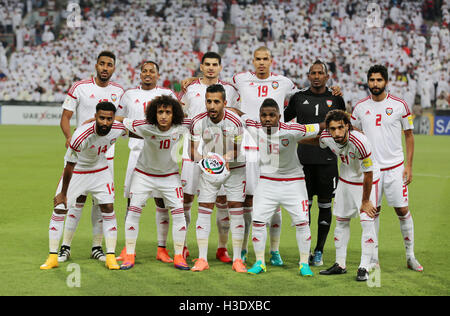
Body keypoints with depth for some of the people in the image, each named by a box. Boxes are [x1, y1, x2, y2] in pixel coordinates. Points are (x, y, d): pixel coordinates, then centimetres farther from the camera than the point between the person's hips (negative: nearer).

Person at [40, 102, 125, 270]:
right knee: (59, 210, -6)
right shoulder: (81, 136, -35)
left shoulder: (119, 129, -23)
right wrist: (63, 193, -14)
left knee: (108, 209, -5)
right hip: (76, 172, -3)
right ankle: (53, 257, 5)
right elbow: (69, 166, -23)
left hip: (100, 171, 3)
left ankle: (110, 256, 4)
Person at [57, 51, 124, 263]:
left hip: (106, 153, 4)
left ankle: (97, 247, 14)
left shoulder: (118, 91, 7)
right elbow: (65, 117, -4)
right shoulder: (80, 87, -4)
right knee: (78, 198, -7)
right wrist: (69, 136, -20)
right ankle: (65, 247, 2)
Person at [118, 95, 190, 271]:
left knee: (178, 213, -6)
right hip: (143, 174, -1)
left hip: (169, 176, 1)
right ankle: (129, 256, 6)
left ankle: (178, 257, 6)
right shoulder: (145, 127, -26)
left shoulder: (181, 127, -20)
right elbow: (122, 121, -14)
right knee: (133, 211, -6)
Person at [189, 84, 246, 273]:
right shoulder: (198, 122, -14)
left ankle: (237, 259, 6)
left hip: (234, 170, -1)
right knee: (204, 211, -4)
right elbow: (193, 153, -8)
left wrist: (226, 158, -29)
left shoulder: (235, 122, -19)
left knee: (236, 211, -2)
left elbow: (238, 151, -9)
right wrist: (206, 160, -28)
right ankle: (202, 259, 1)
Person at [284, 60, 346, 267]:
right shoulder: (299, 98, 6)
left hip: (327, 159, 0)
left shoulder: (336, 99, 6)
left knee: (325, 205, 4)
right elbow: (282, 119, 19)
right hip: (304, 158, 0)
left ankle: (319, 251, 13)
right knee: (305, 204, 1)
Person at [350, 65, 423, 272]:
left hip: (395, 167, -1)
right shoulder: (360, 107, 4)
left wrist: (409, 165, -1)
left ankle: (410, 256, 10)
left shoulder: (399, 105, -2)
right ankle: (373, 257, 14)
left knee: (402, 210, -1)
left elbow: (409, 135, 4)